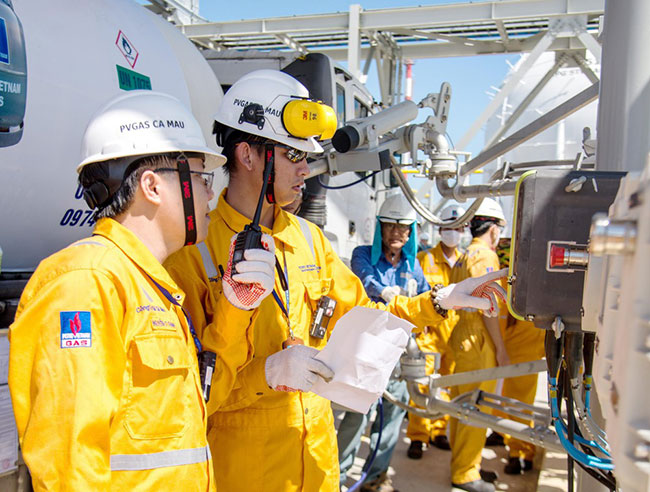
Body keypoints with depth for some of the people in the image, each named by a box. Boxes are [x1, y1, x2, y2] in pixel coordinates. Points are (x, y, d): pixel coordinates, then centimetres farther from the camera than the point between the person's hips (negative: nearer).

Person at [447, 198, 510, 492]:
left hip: (462, 335, 10)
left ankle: (464, 465, 28)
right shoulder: (485, 255, -13)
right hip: (479, 340, -10)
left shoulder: (463, 258, 16)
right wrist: (500, 349, -15)